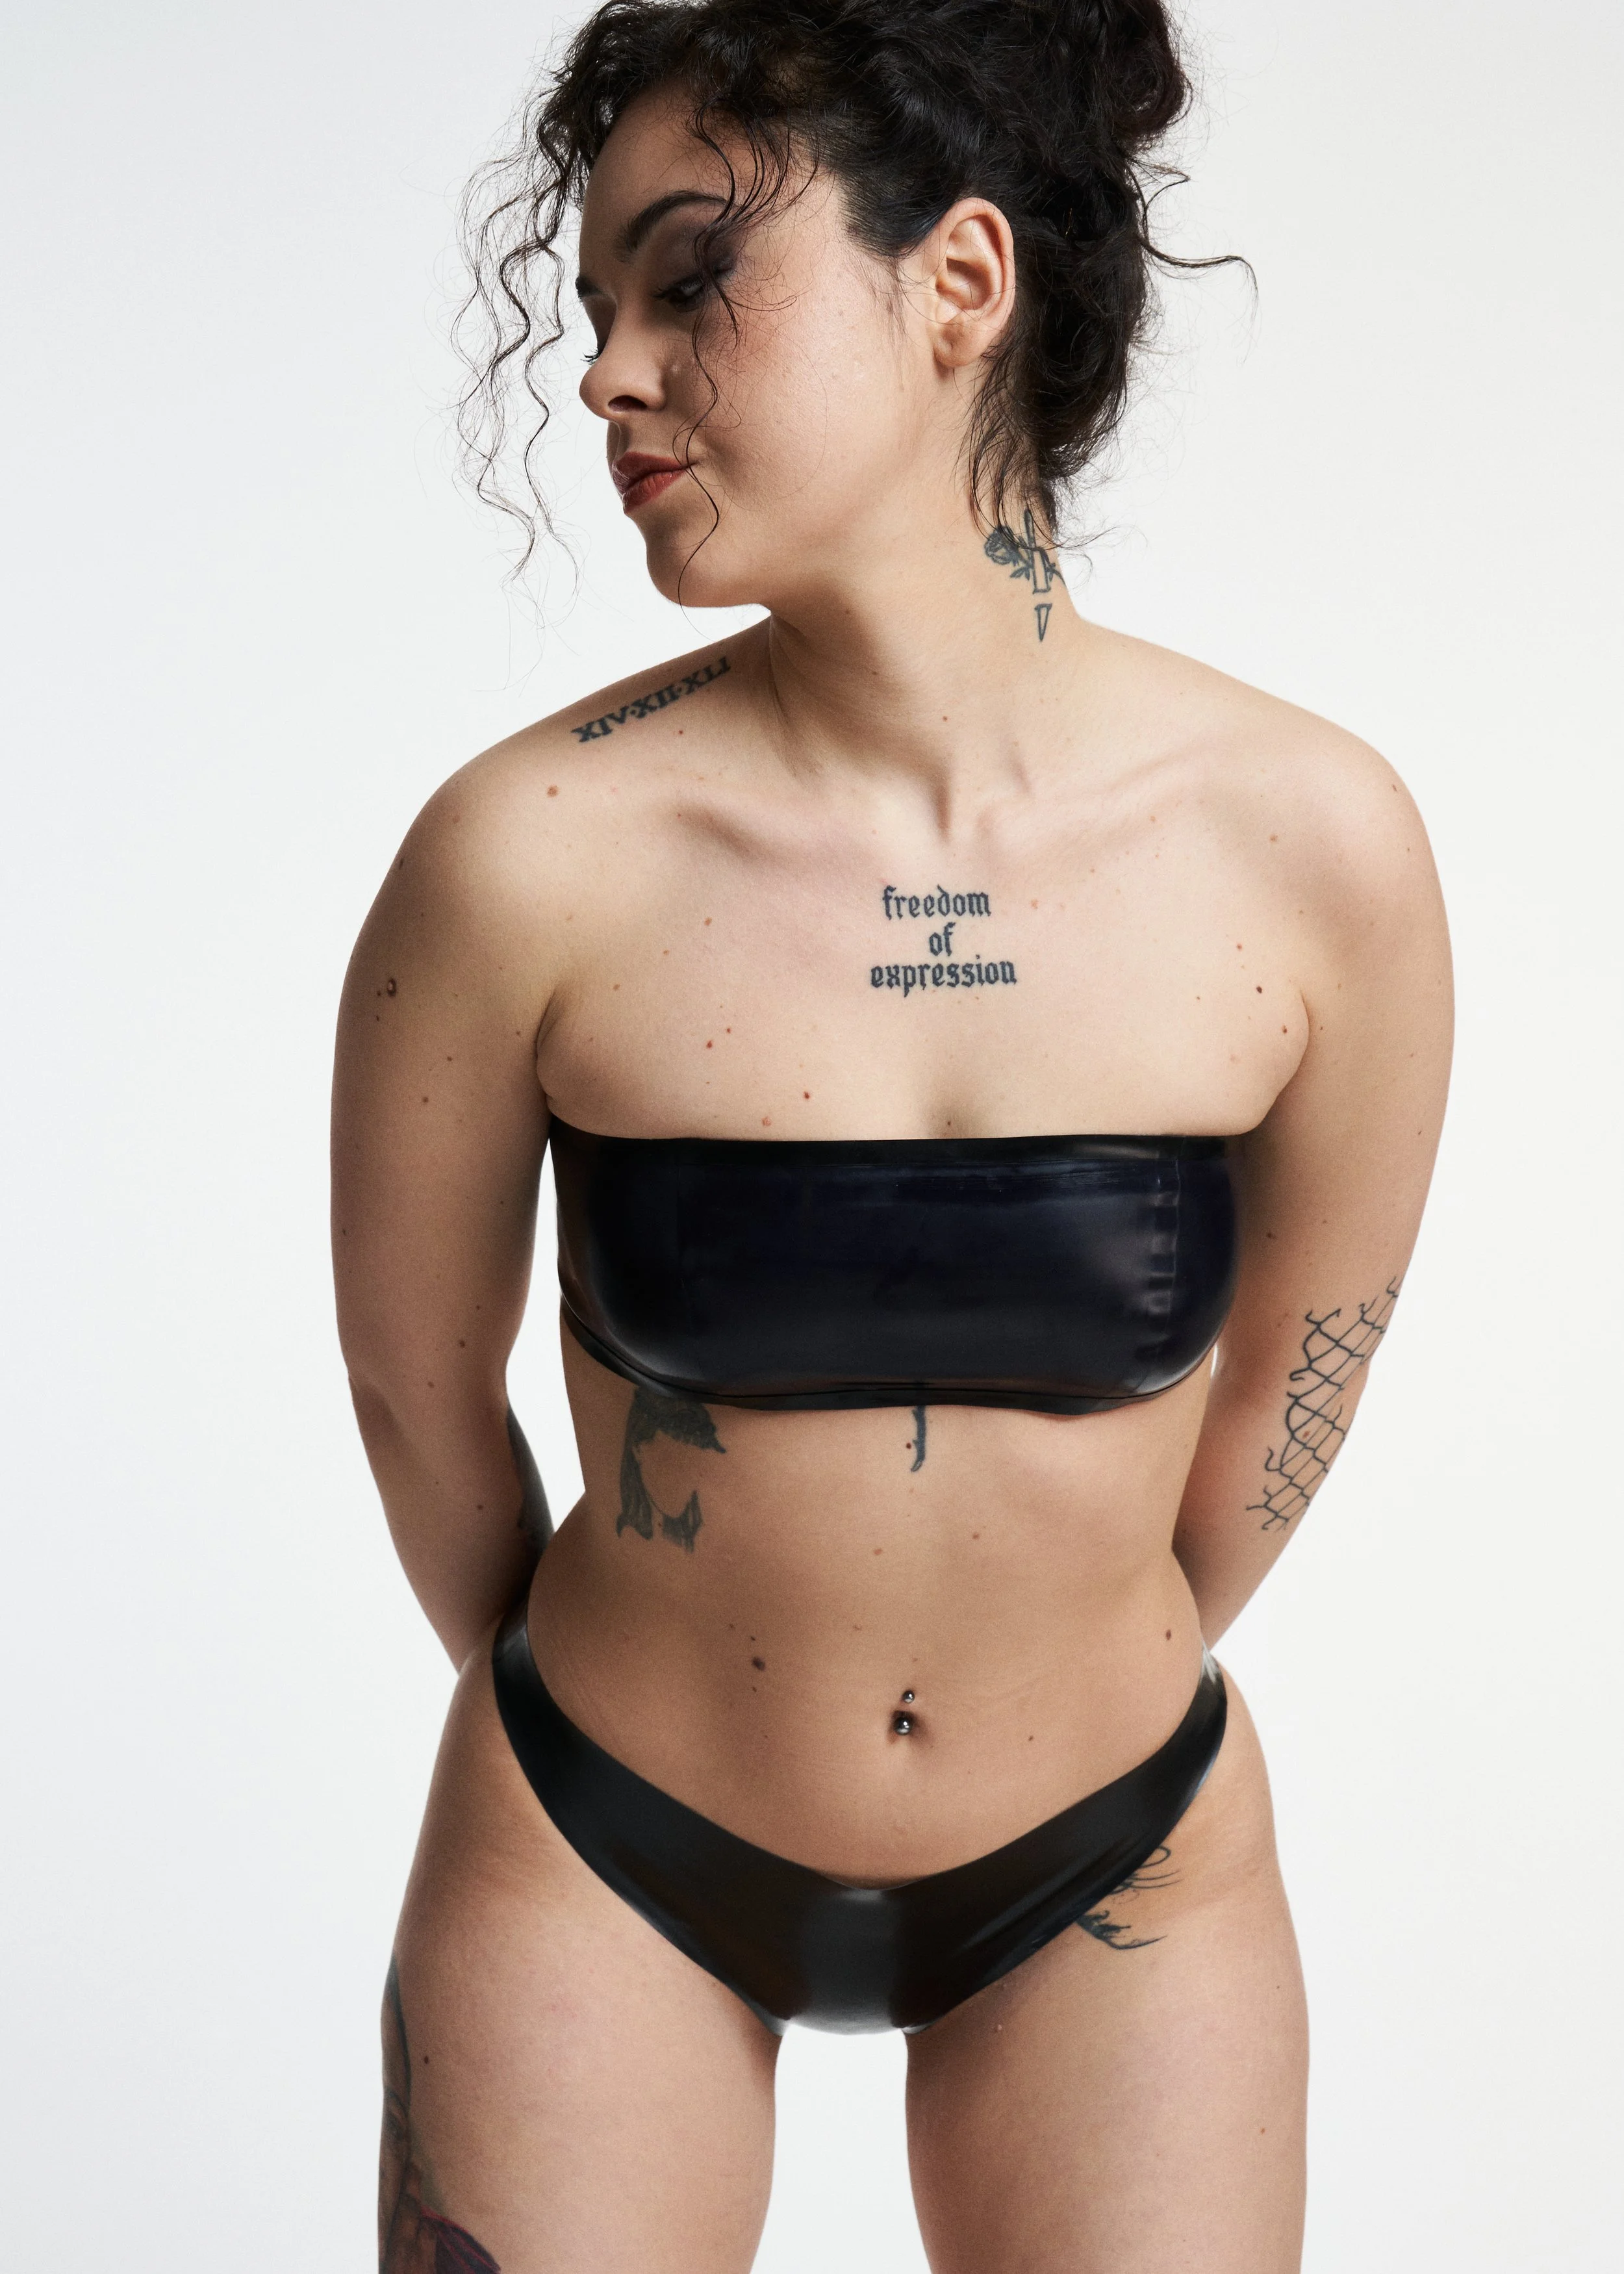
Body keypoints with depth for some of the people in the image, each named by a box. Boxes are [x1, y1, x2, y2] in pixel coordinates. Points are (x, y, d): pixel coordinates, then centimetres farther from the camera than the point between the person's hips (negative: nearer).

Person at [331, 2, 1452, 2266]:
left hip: (1119, 1868, 1)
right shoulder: (530, 855, -20)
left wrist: (1107, 1689, 12)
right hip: (605, 1860, -1)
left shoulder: (1311, 846, -16)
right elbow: (414, 1378, -4)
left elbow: (1297, 1365, 0)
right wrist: (560, 1687, 10)